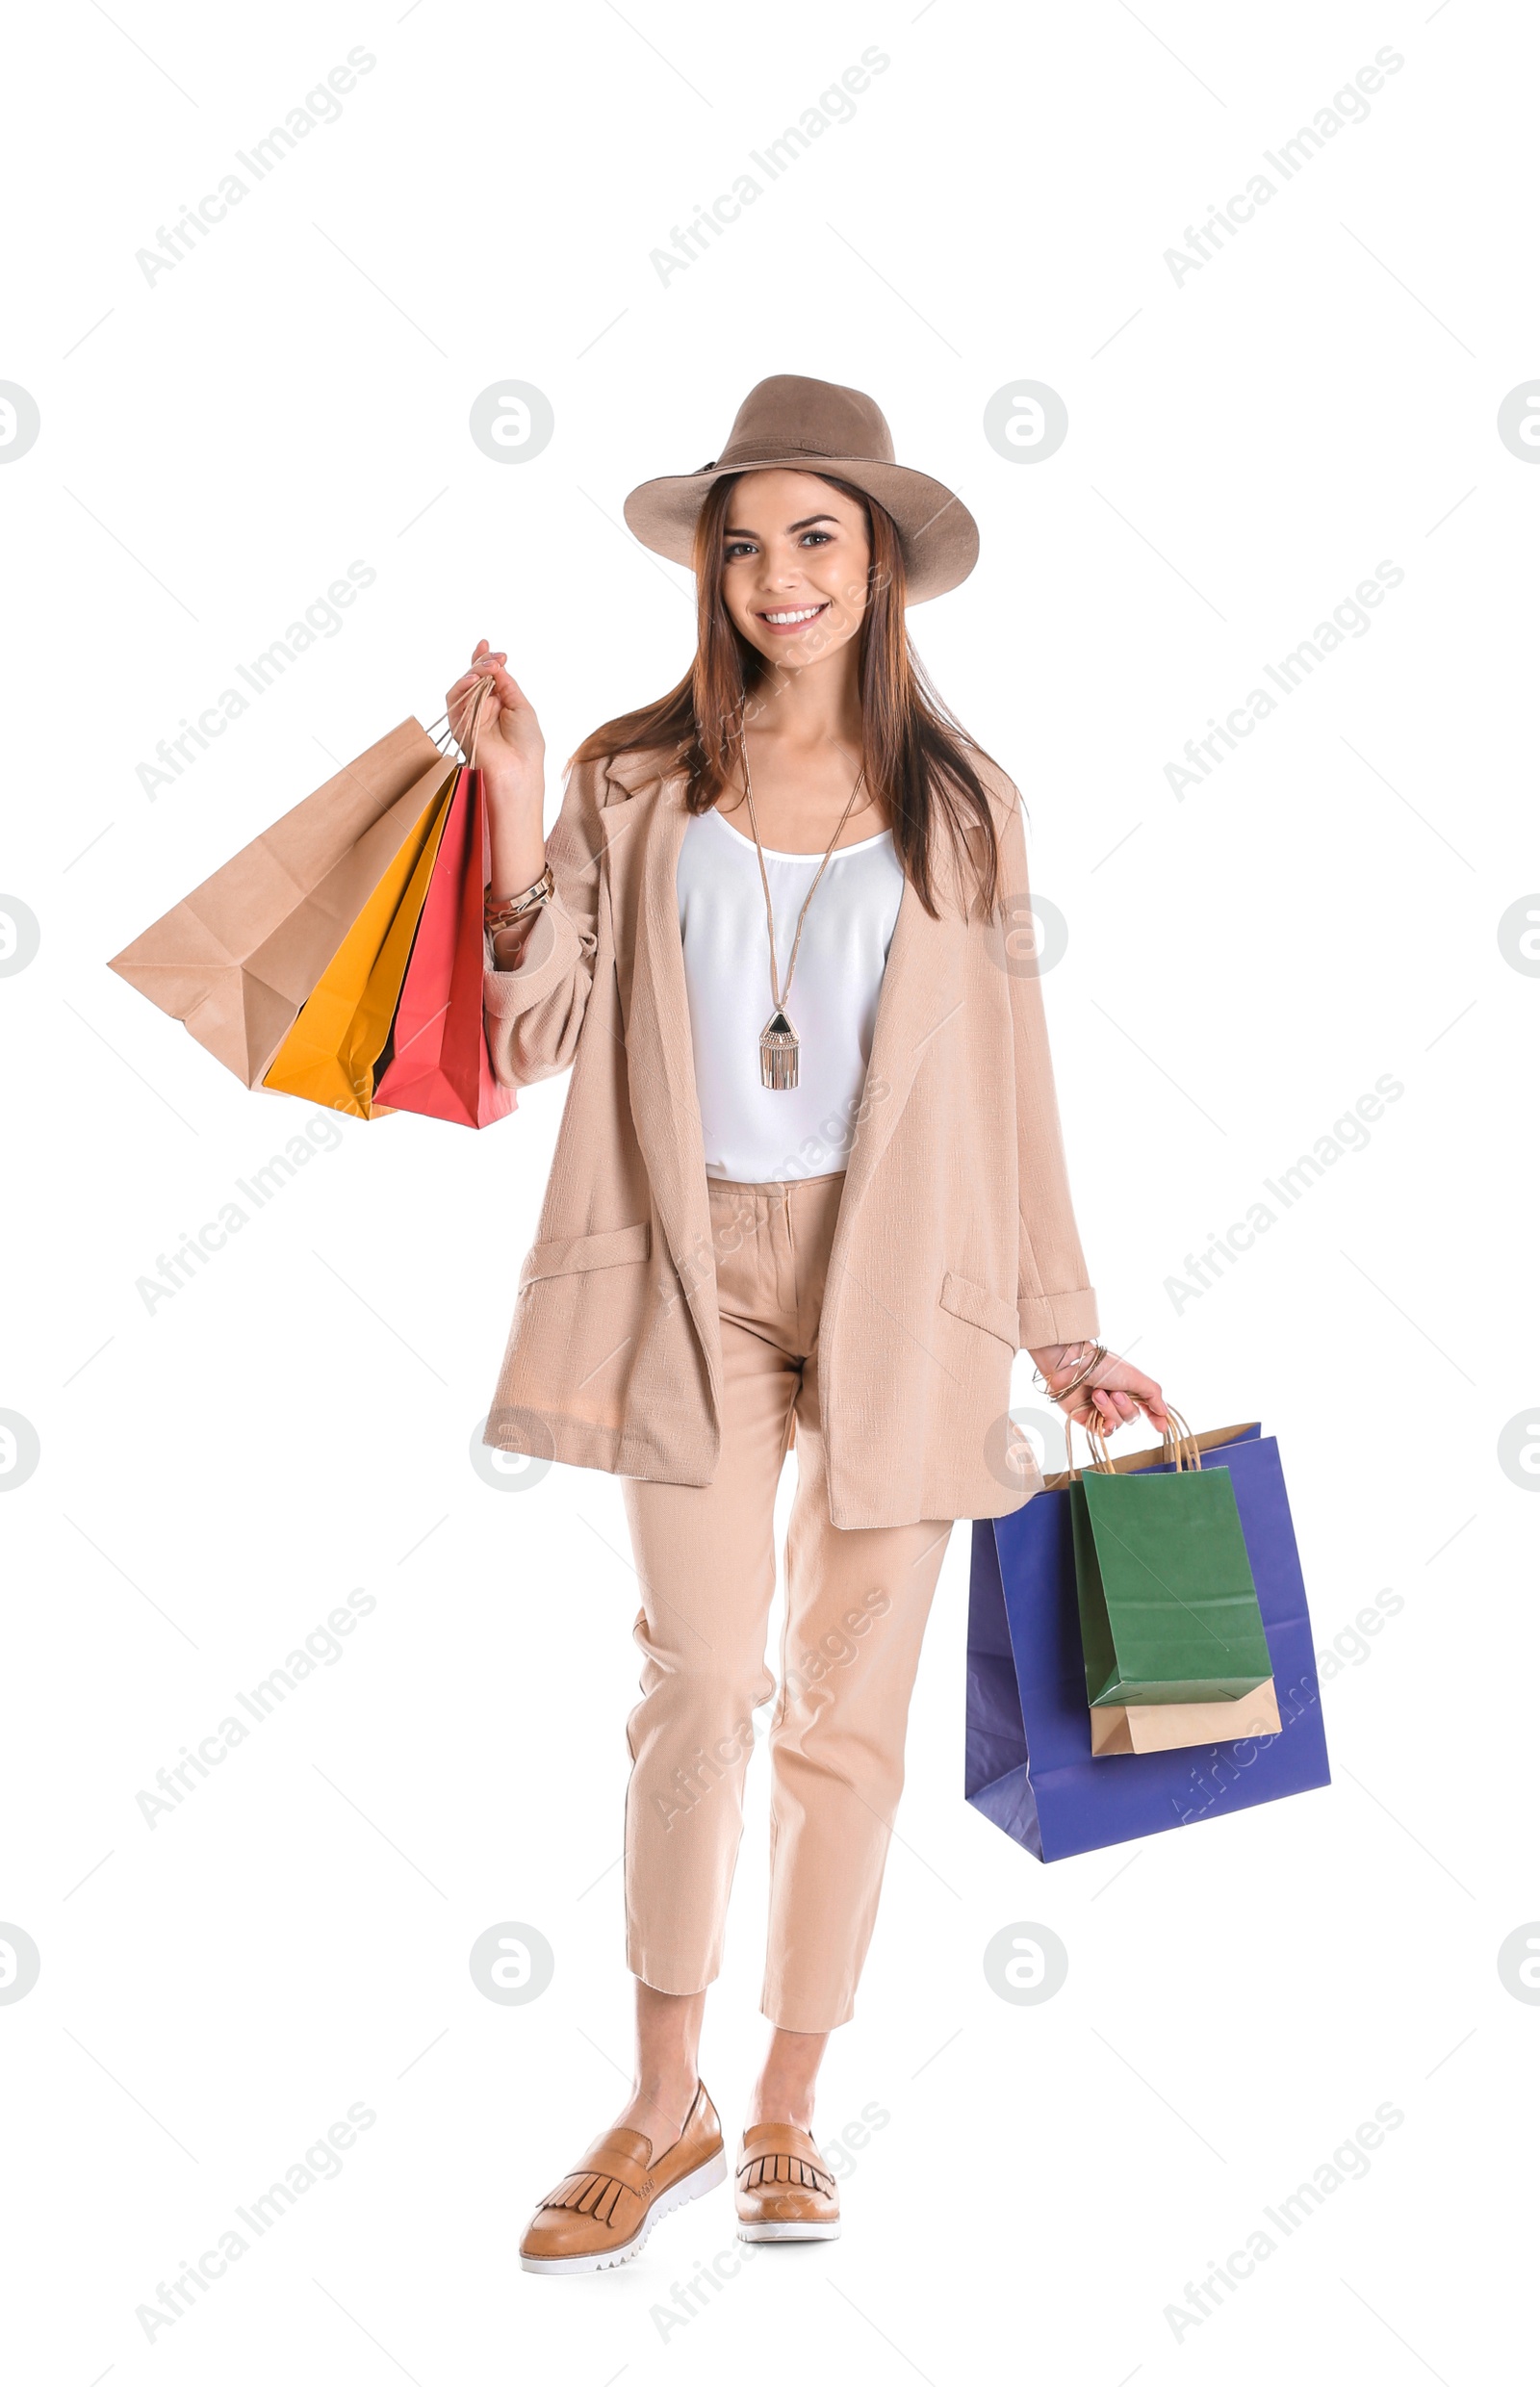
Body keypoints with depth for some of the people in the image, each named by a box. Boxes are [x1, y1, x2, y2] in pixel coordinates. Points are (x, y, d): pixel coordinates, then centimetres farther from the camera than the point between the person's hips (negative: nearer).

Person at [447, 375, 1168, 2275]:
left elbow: (1006, 1084, 9)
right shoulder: (636, 782, 5)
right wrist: (519, 819, -8)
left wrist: (1062, 1331, 8)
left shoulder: (958, 803, 7)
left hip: (897, 1279, 1)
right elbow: (538, 1035, 2)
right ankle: (664, 2112, 12)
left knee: (850, 1706, 5)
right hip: (698, 1272, -1)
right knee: (699, 1683, -5)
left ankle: (785, 2115, 20)